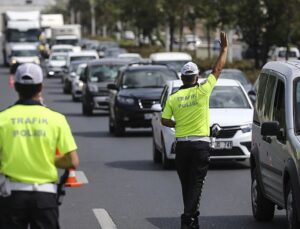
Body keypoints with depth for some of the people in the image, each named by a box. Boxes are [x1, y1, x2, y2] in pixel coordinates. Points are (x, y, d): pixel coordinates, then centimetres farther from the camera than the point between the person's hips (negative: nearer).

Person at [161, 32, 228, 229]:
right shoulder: (202, 91, -6)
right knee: (196, 183, -5)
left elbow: (165, 121, 2)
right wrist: (224, 48, 10)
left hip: (181, 144, 3)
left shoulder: (174, 97, 1)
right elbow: (218, 69, 1)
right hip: (201, 144, -3)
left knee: (187, 184, 13)